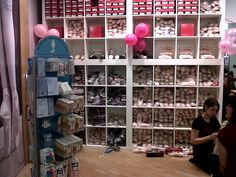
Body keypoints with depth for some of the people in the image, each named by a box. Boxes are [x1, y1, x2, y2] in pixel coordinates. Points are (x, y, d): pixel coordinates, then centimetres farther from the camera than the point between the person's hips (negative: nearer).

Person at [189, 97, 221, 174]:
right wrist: (210, 137, -26)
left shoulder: (214, 120, 4)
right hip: (200, 155, -5)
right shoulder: (197, 121, -14)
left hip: (211, 153, 6)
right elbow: (193, 141, -18)